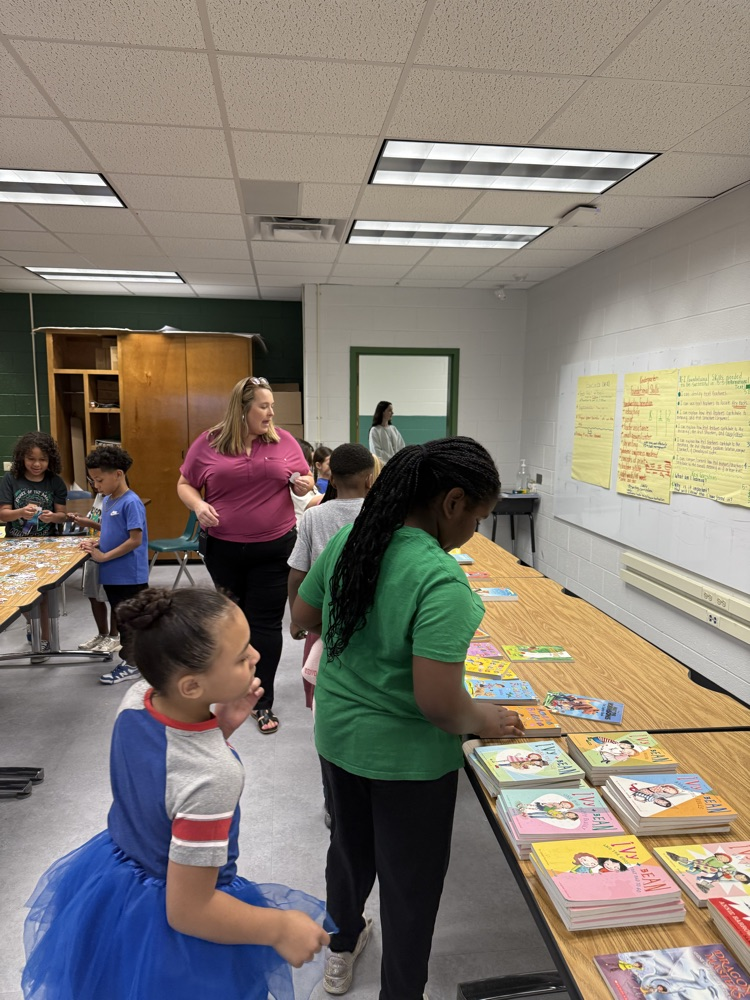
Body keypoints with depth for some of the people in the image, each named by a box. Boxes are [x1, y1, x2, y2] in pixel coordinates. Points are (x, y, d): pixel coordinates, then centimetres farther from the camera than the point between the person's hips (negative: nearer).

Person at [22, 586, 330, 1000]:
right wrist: (281, 928, -16)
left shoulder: (138, 696, -19)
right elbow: (187, 911, -28)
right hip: (172, 935, -6)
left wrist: (222, 725, -13)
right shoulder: (213, 778, -39)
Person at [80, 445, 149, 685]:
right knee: (120, 617, 17)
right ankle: (133, 656, 31)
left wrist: (104, 556, -18)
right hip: (112, 574, 8)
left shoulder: (131, 502, -19)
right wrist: (96, 542, -1)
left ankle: (132, 665, 16)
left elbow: (135, 540, -22)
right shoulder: (107, 501, 8)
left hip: (130, 576, -8)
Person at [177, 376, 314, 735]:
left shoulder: (284, 441, 0)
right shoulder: (208, 443, -2)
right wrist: (198, 506, -14)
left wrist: (304, 485, -14)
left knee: (266, 624, 4)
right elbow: (185, 484, 6)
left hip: (274, 548, -1)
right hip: (223, 549, 1)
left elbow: (304, 480, 9)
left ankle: (263, 702, 17)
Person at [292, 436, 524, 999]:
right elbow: (437, 701, -32)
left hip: (338, 736, 7)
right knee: (410, 885, 19)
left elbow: (303, 617, 5)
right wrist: (484, 721, -12)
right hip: (407, 757, -7)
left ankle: (341, 952, 57)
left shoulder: (348, 539, -9)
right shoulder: (440, 579, -30)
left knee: (350, 848, 31)